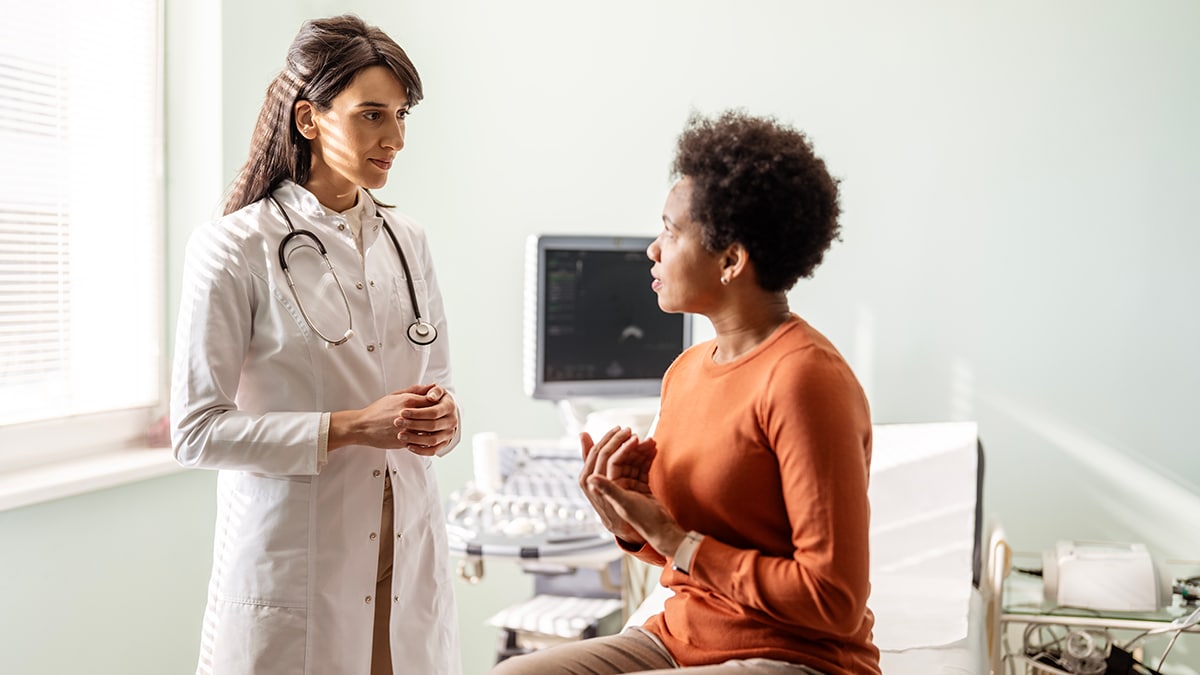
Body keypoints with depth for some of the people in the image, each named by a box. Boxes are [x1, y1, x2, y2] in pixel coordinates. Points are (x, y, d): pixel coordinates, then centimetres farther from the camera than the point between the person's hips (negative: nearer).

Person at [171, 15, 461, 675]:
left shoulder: (406, 241, 9)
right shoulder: (233, 248, -7)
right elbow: (196, 429, -10)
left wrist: (441, 417, -7)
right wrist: (349, 427, -18)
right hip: (294, 565, -5)